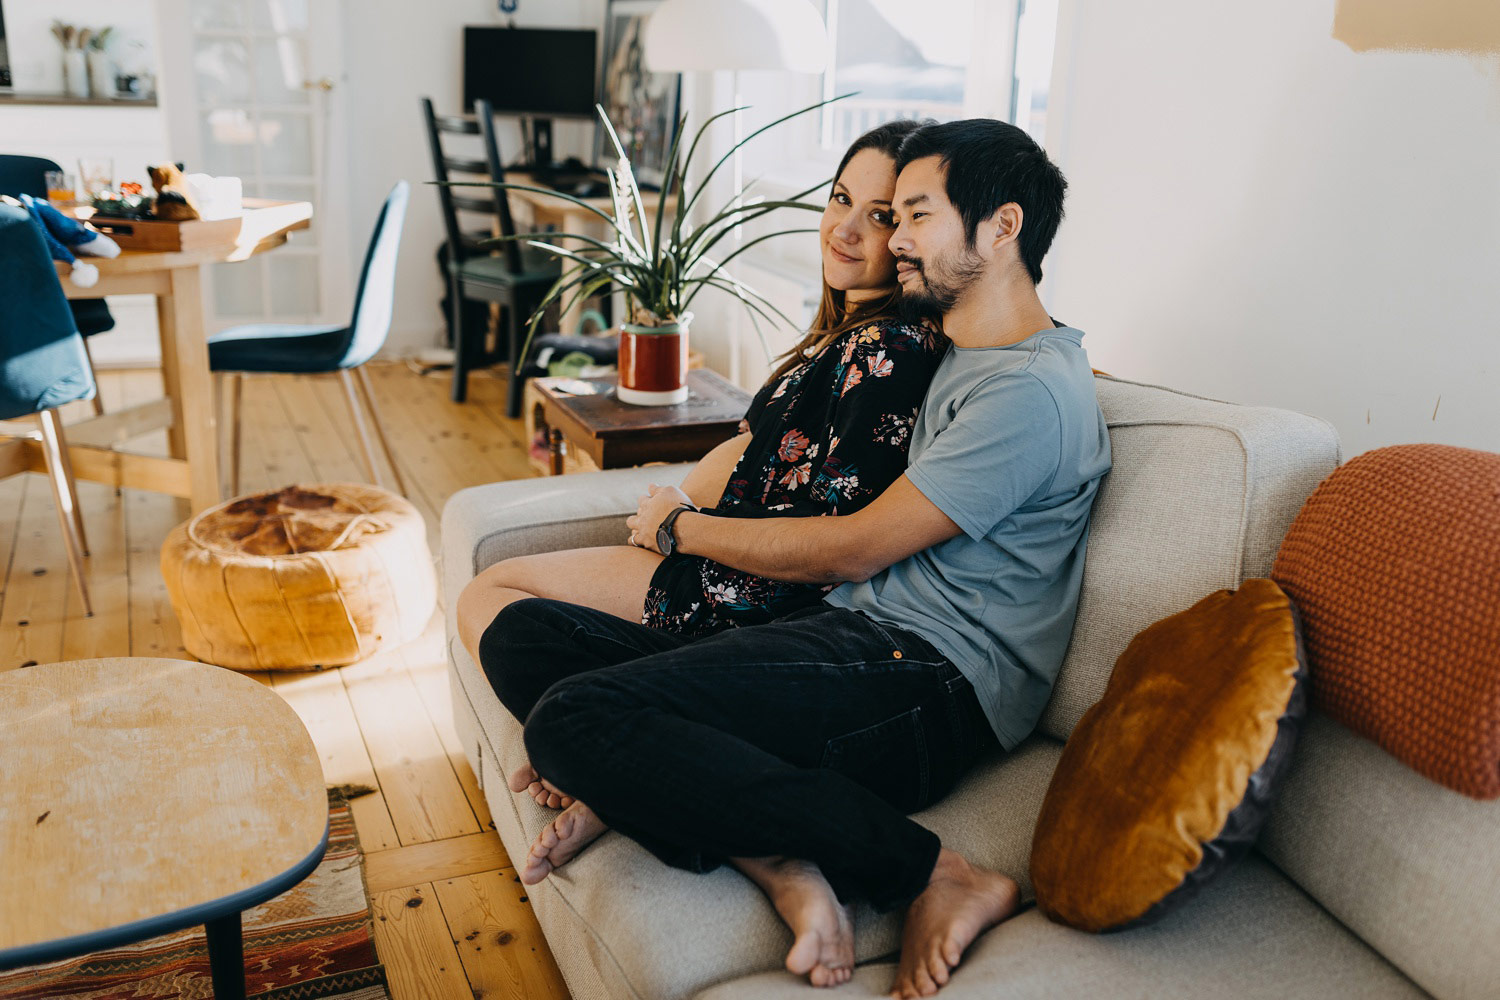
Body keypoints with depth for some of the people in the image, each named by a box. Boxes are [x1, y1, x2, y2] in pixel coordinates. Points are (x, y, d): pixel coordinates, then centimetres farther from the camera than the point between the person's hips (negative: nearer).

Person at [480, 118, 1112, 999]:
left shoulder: (1033, 392, -11)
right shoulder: (958, 355, 22)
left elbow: (854, 550, -12)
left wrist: (681, 527, 1)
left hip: (928, 681, -10)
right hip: (851, 638, 10)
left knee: (575, 719, -28)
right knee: (523, 635, 3)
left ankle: (933, 873, -20)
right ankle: (774, 861, -17)